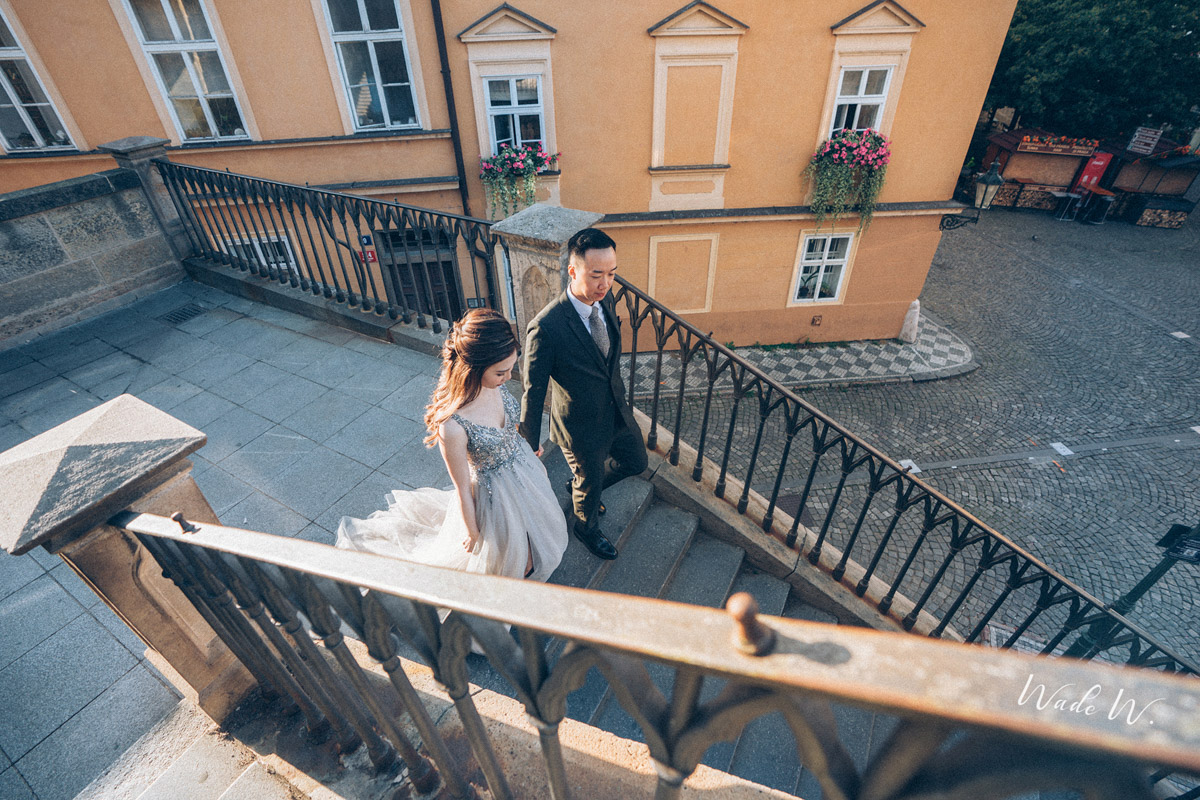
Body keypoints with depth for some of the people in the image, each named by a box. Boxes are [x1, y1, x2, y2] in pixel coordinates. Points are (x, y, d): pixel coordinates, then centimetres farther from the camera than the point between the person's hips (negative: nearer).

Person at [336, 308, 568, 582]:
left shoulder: (493, 382, -22)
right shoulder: (452, 426, -40)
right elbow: (463, 490, -23)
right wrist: (472, 532, -7)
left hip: (523, 465, 7)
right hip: (495, 492, -6)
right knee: (504, 553, 23)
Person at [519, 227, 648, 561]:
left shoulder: (606, 302, -10)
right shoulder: (546, 327, -33)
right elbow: (533, 389, -20)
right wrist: (529, 442, -10)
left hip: (617, 412, 7)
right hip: (582, 427, -6)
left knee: (636, 462, 26)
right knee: (589, 482, 19)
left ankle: (583, 488, 53)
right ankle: (586, 528, 54)